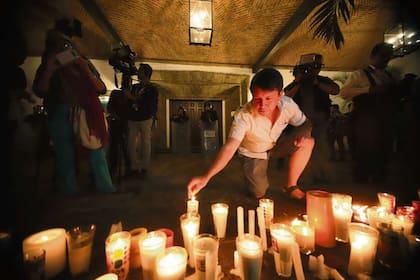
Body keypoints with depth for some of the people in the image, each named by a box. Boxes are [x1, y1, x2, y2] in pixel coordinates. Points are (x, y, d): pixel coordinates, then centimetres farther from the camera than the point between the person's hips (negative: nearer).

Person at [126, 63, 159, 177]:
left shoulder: (152, 88, 3)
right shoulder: (135, 86, 20)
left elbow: (149, 104, -11)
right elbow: (129, 101, 25)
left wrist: (132, 97, -10)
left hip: (145, 119, -5)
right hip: (132, 119, 5)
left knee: (145, 144, -2)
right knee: (131, 144, 2)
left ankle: (144, 168, 7)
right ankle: (133, 167, 12)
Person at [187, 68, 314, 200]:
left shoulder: (288, 104, -23)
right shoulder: (243, 116, -36)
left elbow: (305, 124, -5)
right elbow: (229, 148, -43)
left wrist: (302, 134, -31)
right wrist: (206, 177, -54)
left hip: (276, 147, 4)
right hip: (252, 154, -3)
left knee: (308, 141, -20)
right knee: (259, 194, -5)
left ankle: (291, 186, 0)